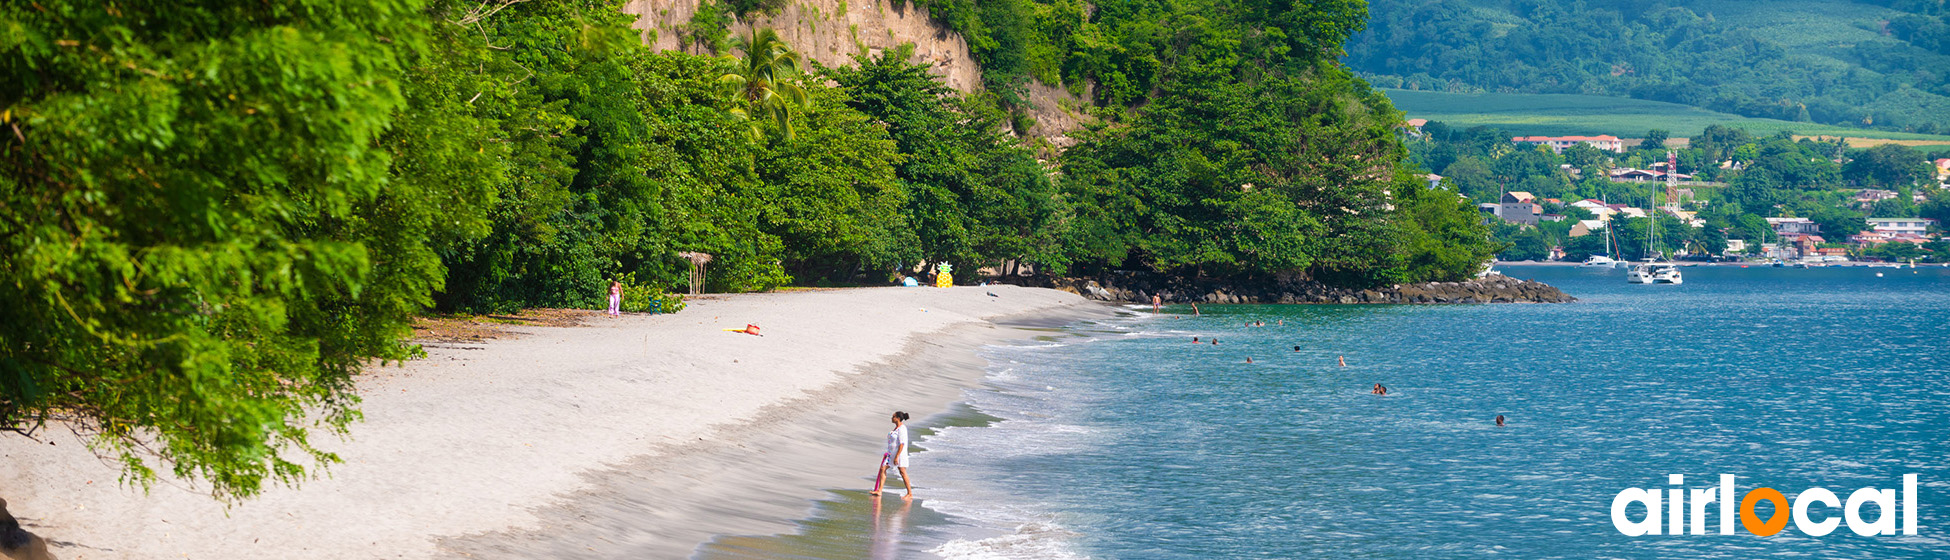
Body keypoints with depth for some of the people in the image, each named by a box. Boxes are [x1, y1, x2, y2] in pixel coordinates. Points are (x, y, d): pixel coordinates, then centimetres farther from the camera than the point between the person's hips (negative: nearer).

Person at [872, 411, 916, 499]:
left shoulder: (902, 429, -17)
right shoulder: (897, 427, 13)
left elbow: (902, 444, -22)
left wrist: (897, 457, -25)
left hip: (899, 453, -10)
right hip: (891, 453, 10)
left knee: (903, 473, -5)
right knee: (882, 469, 3)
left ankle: (910, 494, 3)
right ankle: (879, 491, 4)